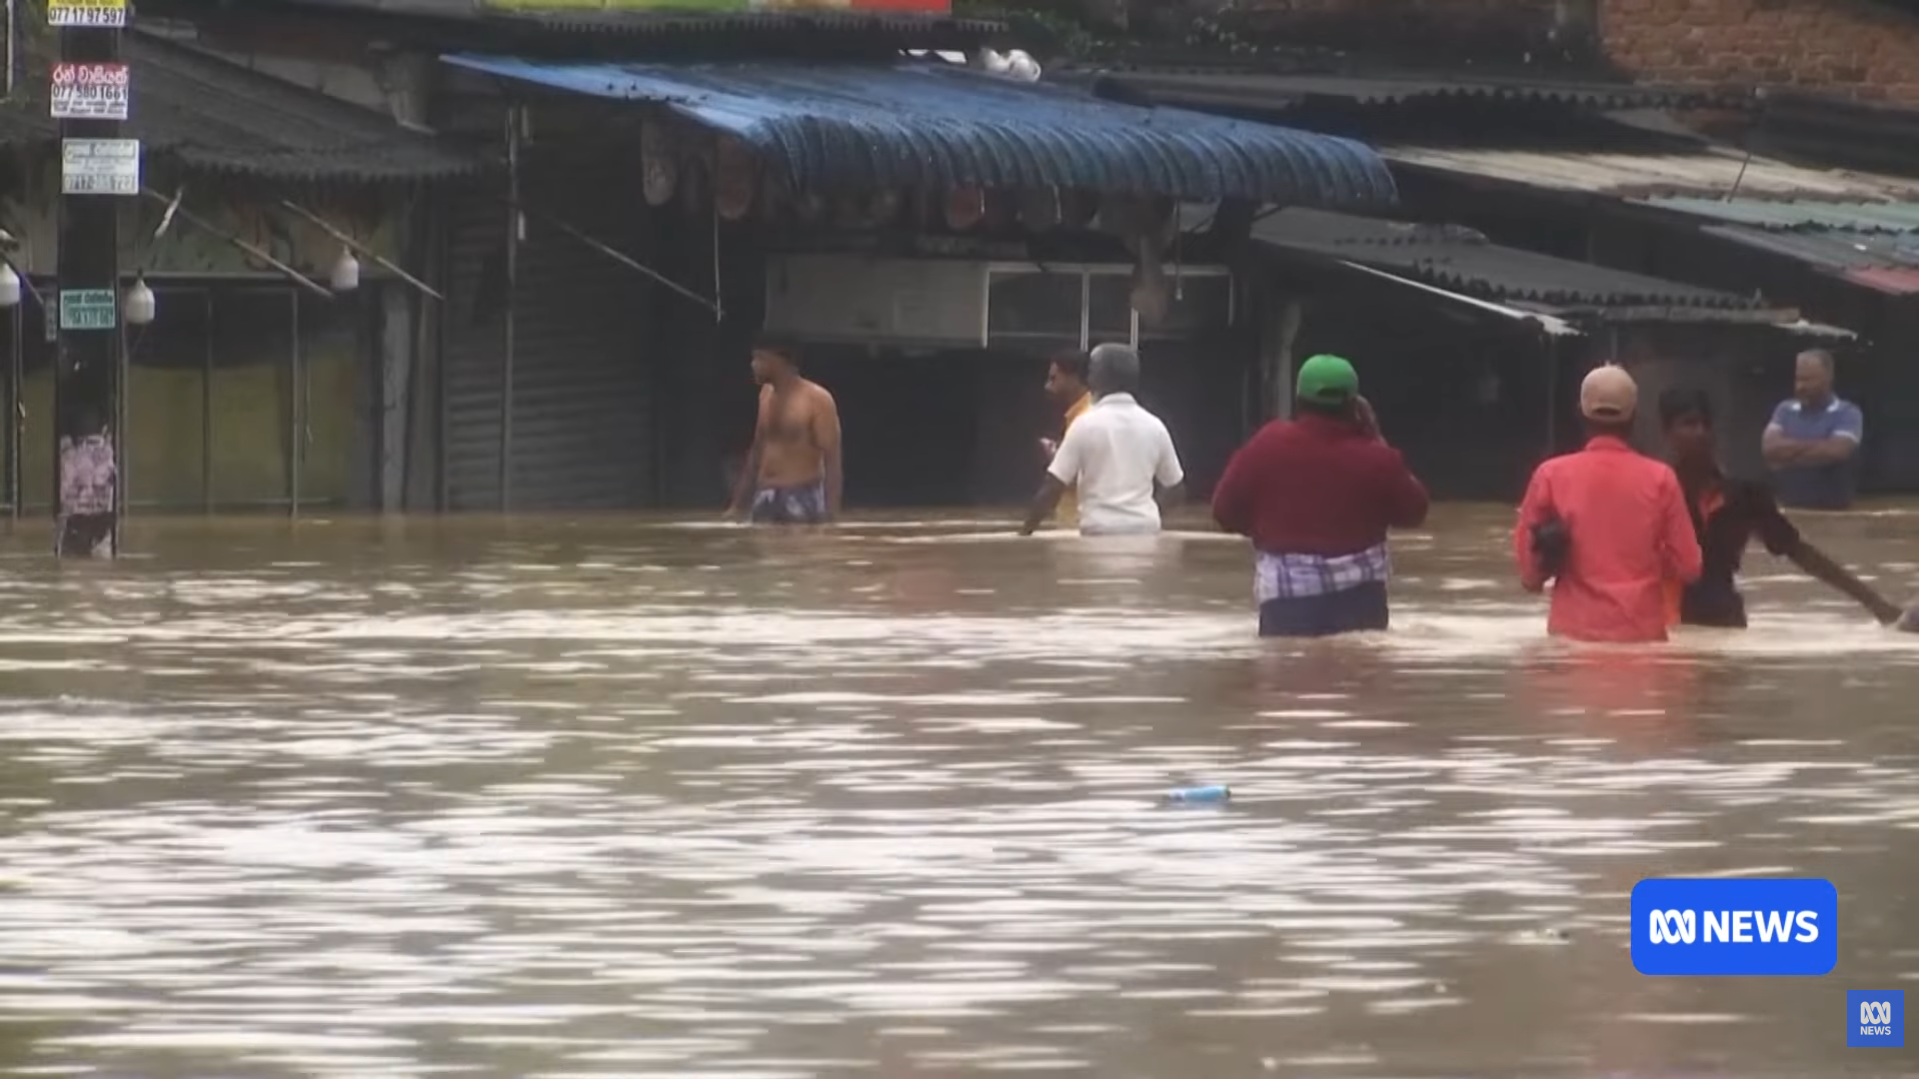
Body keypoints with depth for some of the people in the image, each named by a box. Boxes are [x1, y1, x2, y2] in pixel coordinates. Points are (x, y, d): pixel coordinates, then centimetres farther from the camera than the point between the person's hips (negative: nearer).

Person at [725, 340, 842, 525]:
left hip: (801, 498, -6)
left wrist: (831, 512, -19)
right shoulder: (766, 394, 12)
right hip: (764, 498, 6)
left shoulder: (816, 399, -9)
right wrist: (739, 503, 21)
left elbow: (831, 458, -11)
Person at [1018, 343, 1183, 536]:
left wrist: (1026, 529, 6)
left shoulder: (1086, 424, -5)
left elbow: (1053, 488, -6)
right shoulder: (1154, 426, 7)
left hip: (1100, 533, -4)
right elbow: (1175, 489, 16)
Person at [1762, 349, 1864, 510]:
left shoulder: (1847, 414, -5)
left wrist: (1788, 455, -11)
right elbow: (1770, 448, -5)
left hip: (1833, 509, -4)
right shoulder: (1785, 410, 9)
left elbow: (1836, 451, -20)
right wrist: (1813, 447, -12)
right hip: (1789, 508, 4)